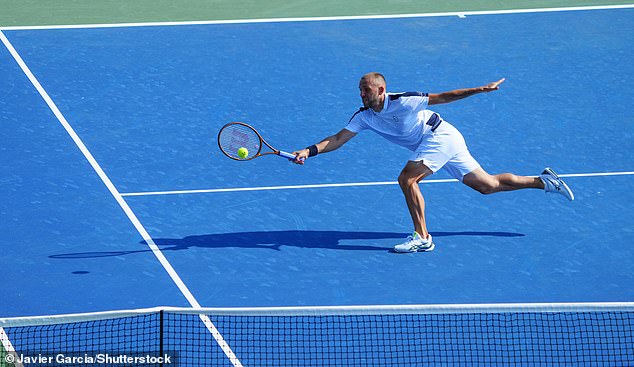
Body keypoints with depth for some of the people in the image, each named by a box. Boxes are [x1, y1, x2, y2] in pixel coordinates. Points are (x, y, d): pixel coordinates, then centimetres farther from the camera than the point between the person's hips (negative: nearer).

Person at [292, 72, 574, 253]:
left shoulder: (402, 102, -21)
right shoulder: (364, 116, -2)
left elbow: (441, 97, -16)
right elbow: (338, 139, -4)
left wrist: (481, 89, -18)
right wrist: (310, 151, -18)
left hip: (441, 136, -8)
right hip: (436, 143, 8)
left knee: (407, 179, -20)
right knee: (487, 185, 11)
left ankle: (422, 237, -14)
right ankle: (545, 181, 21)